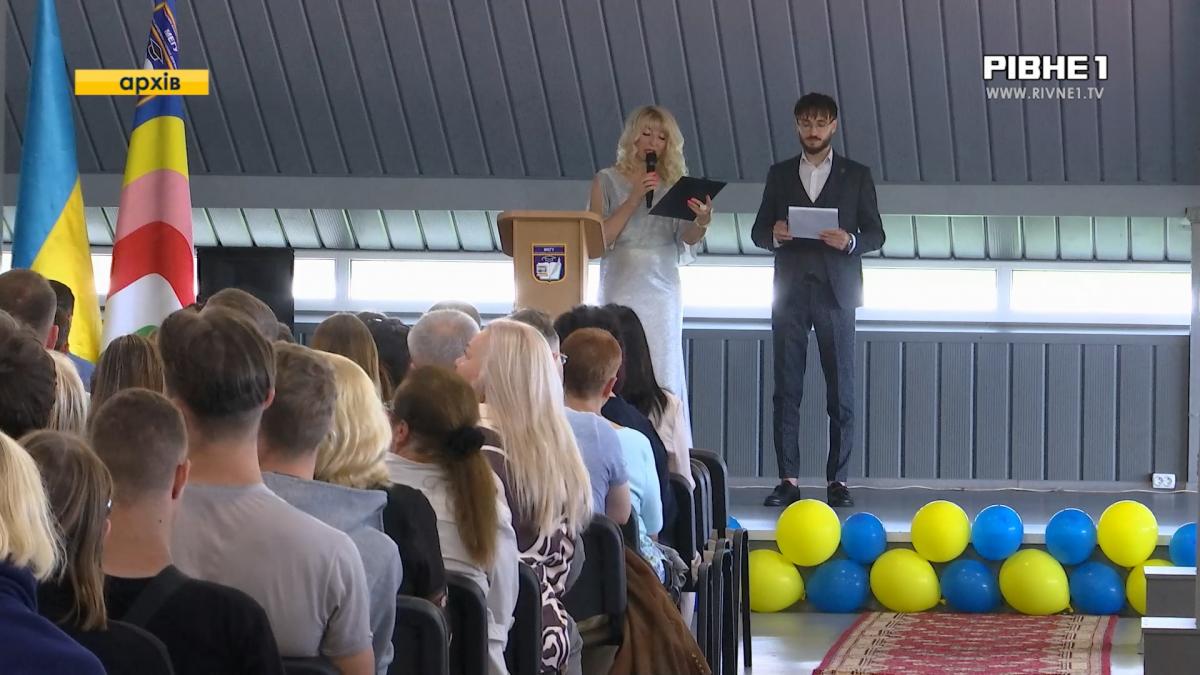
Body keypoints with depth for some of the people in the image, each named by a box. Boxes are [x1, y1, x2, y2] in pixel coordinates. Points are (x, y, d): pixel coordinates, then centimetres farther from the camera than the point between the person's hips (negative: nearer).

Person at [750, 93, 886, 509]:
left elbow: (875, 234, 7)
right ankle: (788, 479, -2)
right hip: (791, 291, 1)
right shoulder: (780, 174, 14)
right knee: (786, 389, -3)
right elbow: (759, 231, 13)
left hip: (836, 291, -1)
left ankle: (837, 480, -1)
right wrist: (774, 234, -10)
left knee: (841, 391, -3)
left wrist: (850, 241, -14)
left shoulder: (856, 175, 9)